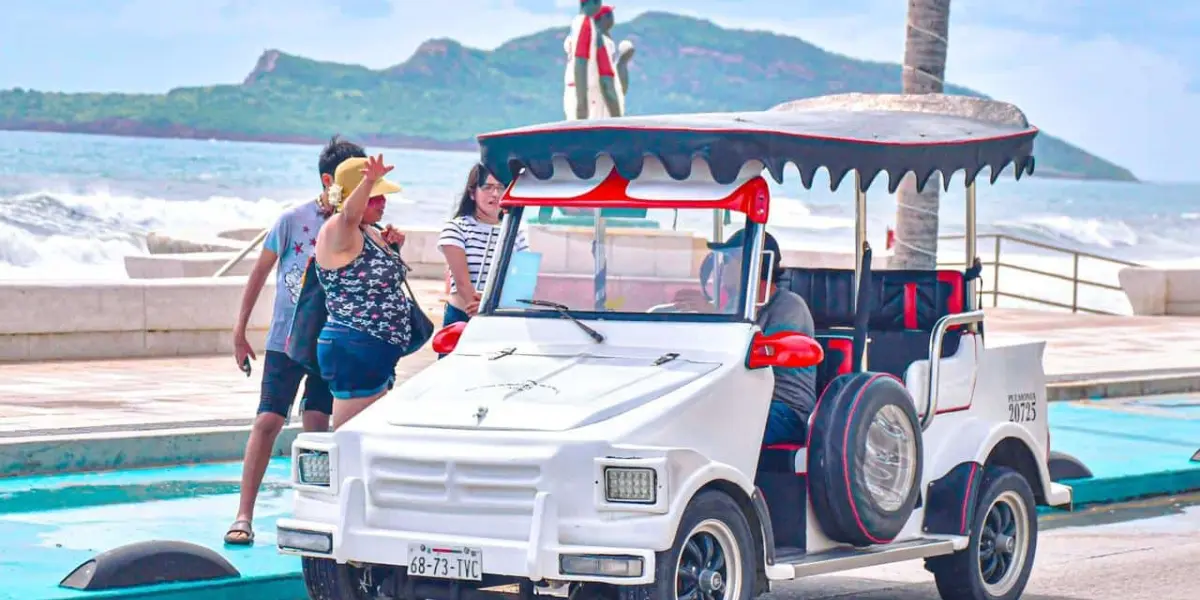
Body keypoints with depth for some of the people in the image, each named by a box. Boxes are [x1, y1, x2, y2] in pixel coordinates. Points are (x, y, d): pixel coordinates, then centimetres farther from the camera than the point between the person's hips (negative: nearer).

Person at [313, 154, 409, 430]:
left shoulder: (369, 232, 13)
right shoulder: (337, 231, -14)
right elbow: (349, 214, -38)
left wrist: (392, 248, 9)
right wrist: (369, 181, -57)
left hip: (378, 355, 10)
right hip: (353, 353, -10)